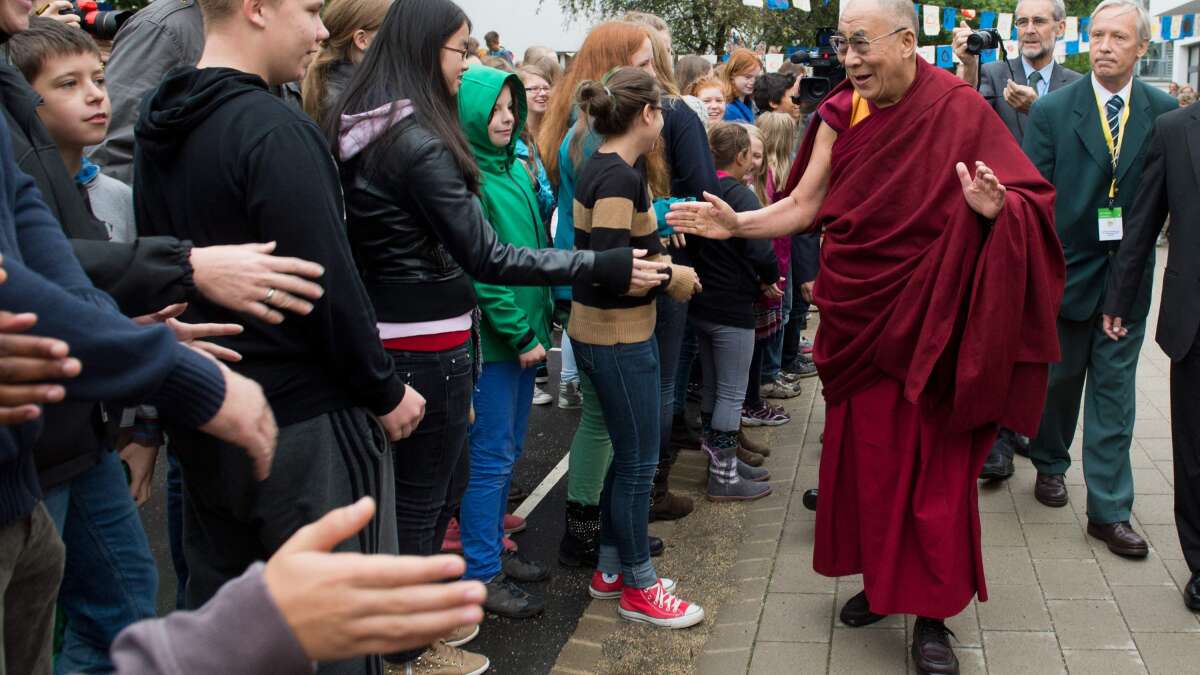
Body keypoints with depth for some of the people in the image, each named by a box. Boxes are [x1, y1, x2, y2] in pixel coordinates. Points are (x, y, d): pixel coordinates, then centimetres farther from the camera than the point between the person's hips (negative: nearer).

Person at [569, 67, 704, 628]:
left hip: (608, 332, 10)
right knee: (639, 461, 3)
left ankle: (611, 570, 31)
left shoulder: (608, 166, 10)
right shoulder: (618, 175, -20)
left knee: (629, 455, 19)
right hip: (617, 339, -10)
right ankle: (639, 587, 18)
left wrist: (659, 258, 6)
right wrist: (671, 278, -15)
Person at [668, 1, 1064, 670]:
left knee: (935, 469, 5)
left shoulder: (960, 110, -11)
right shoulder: (842, 115, 1)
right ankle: (879, 579, 34)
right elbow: (802, 206, 3)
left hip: (933, 325, -4)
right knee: (863, 455, 13)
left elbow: (1031, 201, -9)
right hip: (860, 320, 4)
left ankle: (933, 613, 20)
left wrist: (995, 207, -31)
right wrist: (736, 224, -11)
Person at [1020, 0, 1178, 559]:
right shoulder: (1052, 110, -6)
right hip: (1065, 272, -1)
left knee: (1114, 392, 5)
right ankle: (1050, 464, 40)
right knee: (1059, 379, 15)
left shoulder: (1166, 112, -2)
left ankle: (1109, 511, 11)